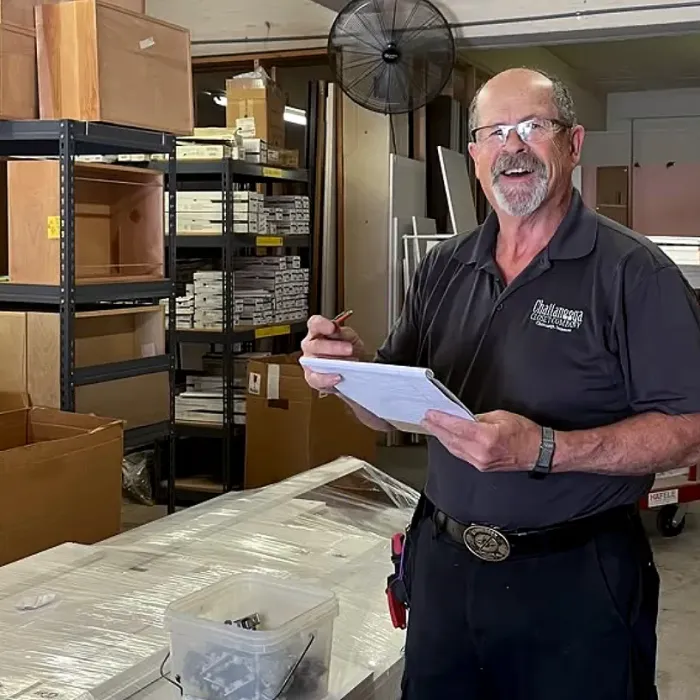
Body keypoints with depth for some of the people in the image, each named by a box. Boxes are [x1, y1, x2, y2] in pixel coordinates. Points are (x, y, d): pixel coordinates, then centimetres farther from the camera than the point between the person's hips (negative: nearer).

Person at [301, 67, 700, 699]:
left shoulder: (633, 272, -11)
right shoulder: (444, 269, 6)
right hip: (444, 567, 5)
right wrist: (351, 369, -11)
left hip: (573, 581, -5)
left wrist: (545, 449, -26)